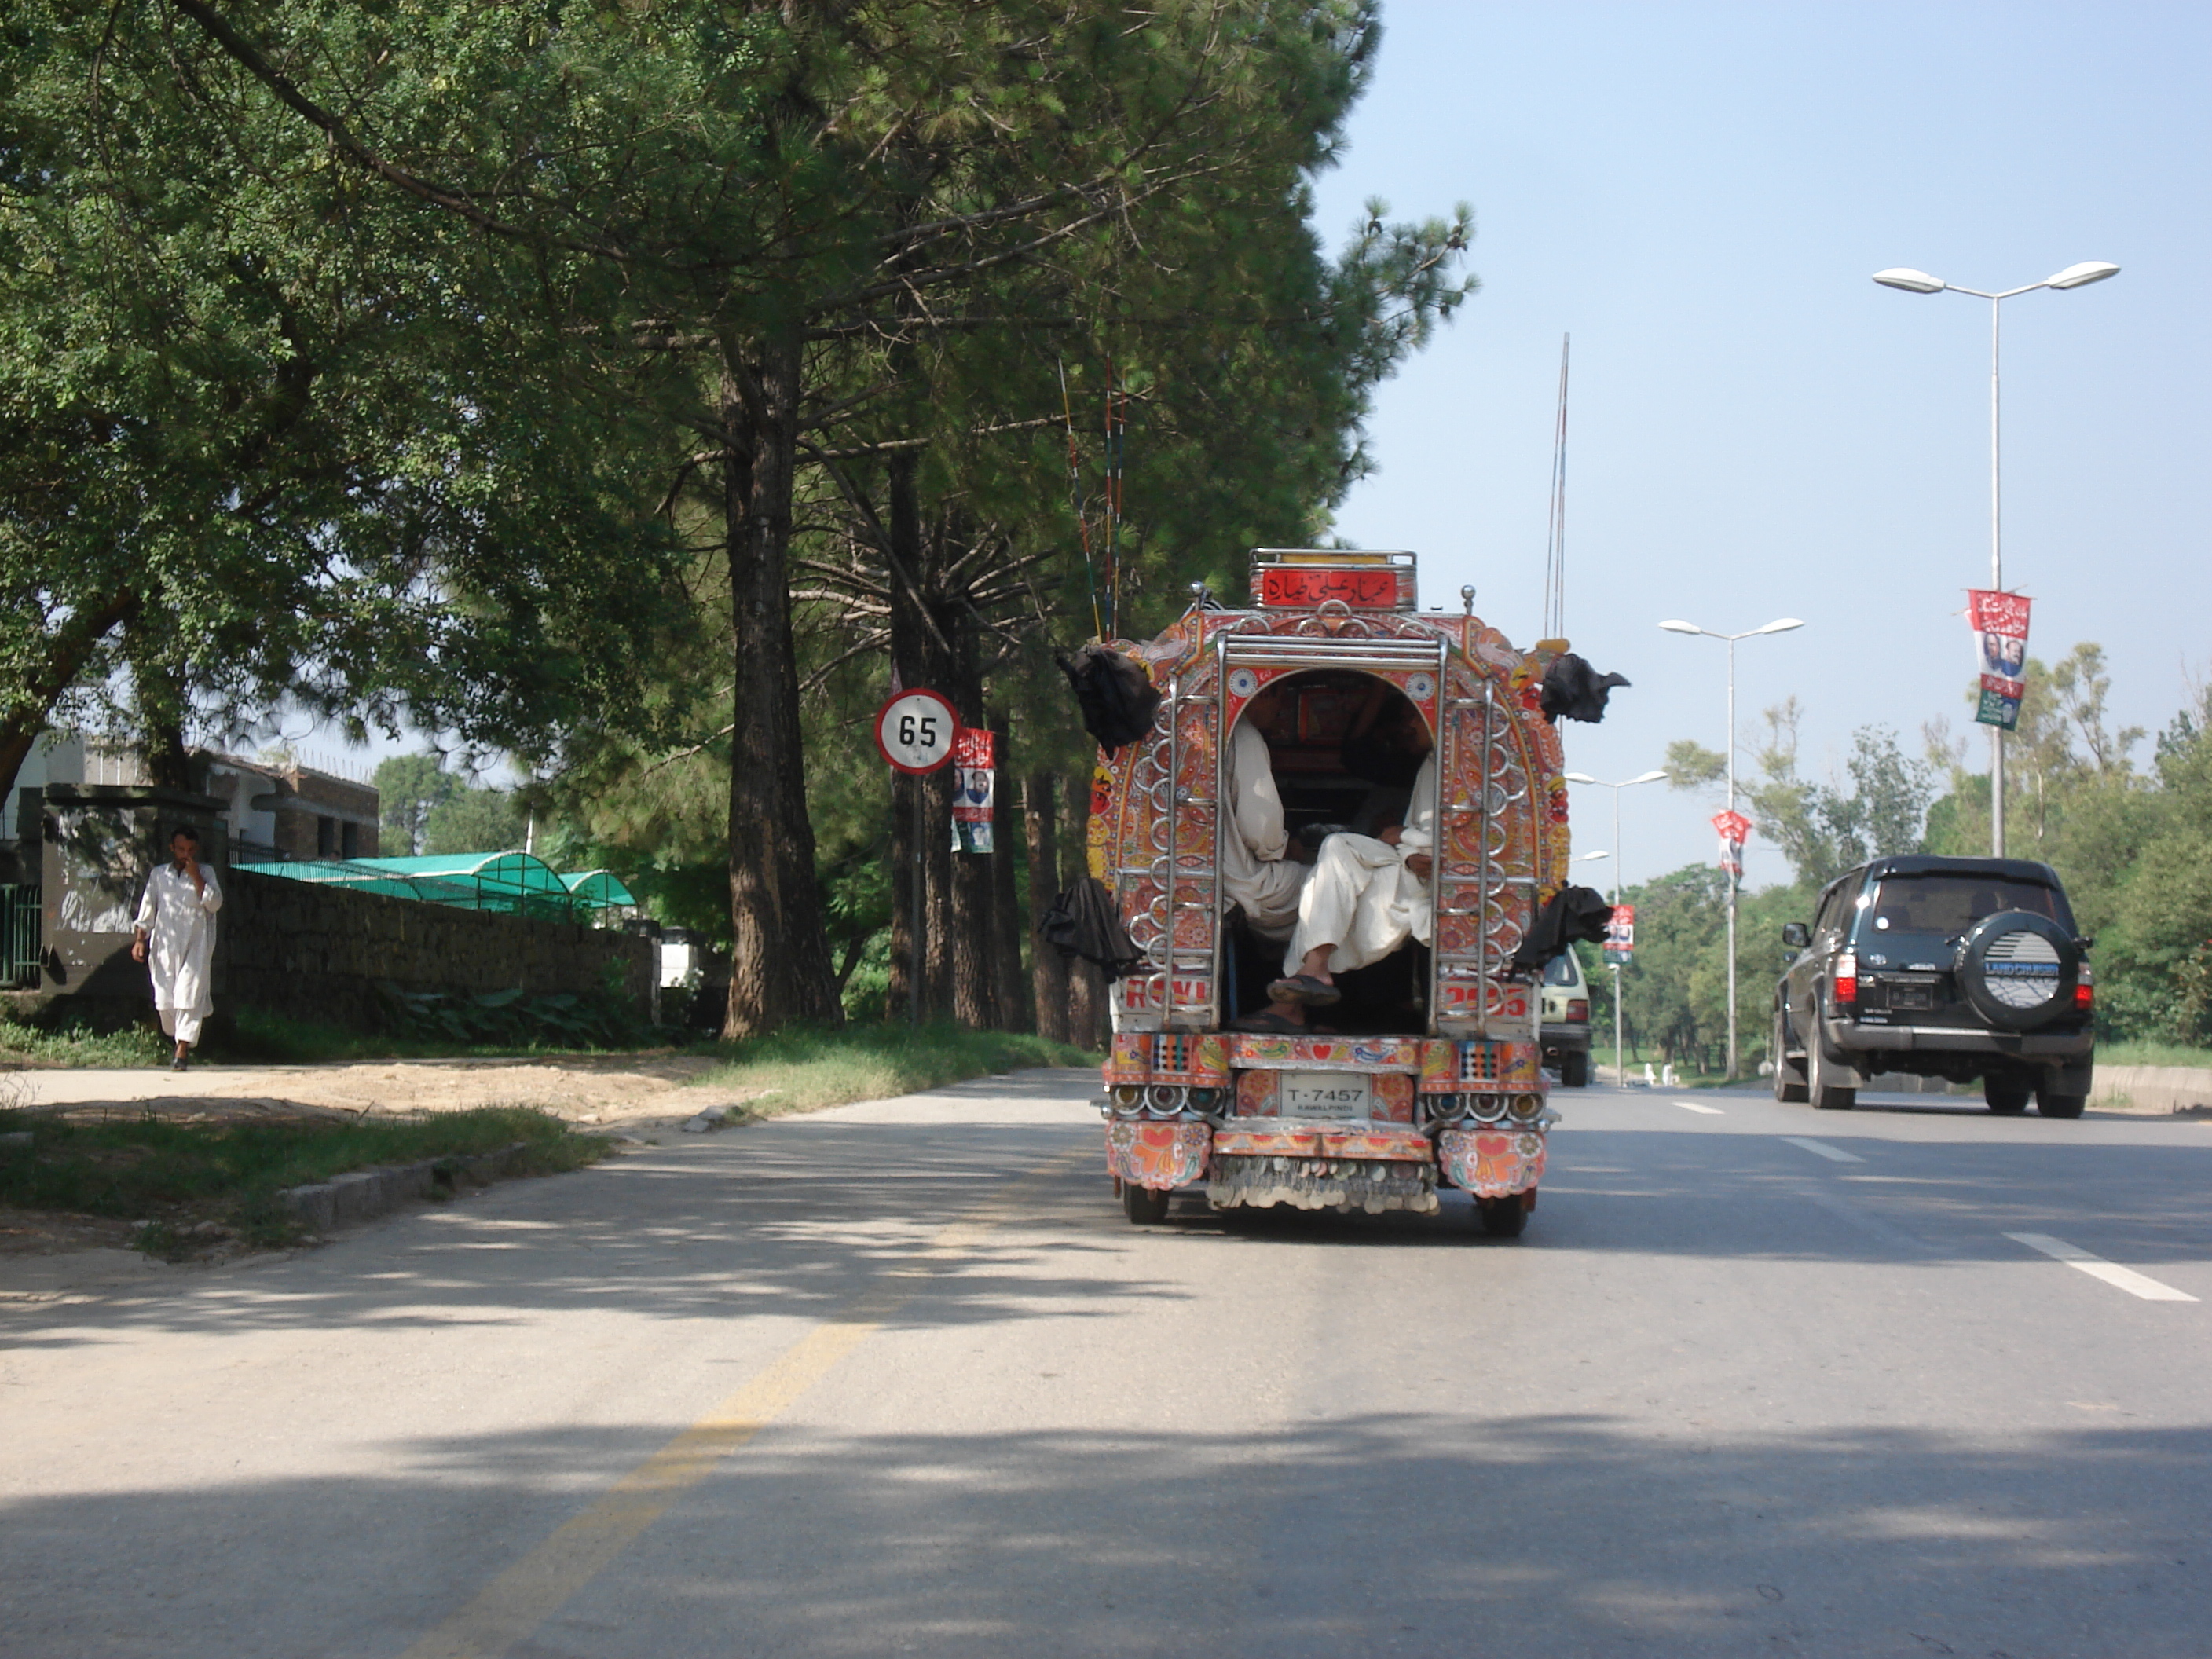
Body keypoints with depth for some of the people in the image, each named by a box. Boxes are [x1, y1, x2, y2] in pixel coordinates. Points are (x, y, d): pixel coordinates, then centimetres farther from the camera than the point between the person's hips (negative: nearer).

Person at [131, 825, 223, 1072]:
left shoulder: (205, 874, 9)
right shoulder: (158, 876, 12)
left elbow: (214, 903, -4)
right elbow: (147, 910, 12)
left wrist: (196, 877, -8)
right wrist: (139, 939, 2)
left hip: (195, 947, -2)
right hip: (165, 945, 2)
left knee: (189, 996, -12)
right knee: (165, 999, -2)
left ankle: (181, 1053, -15)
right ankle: (179, 1036, 23)